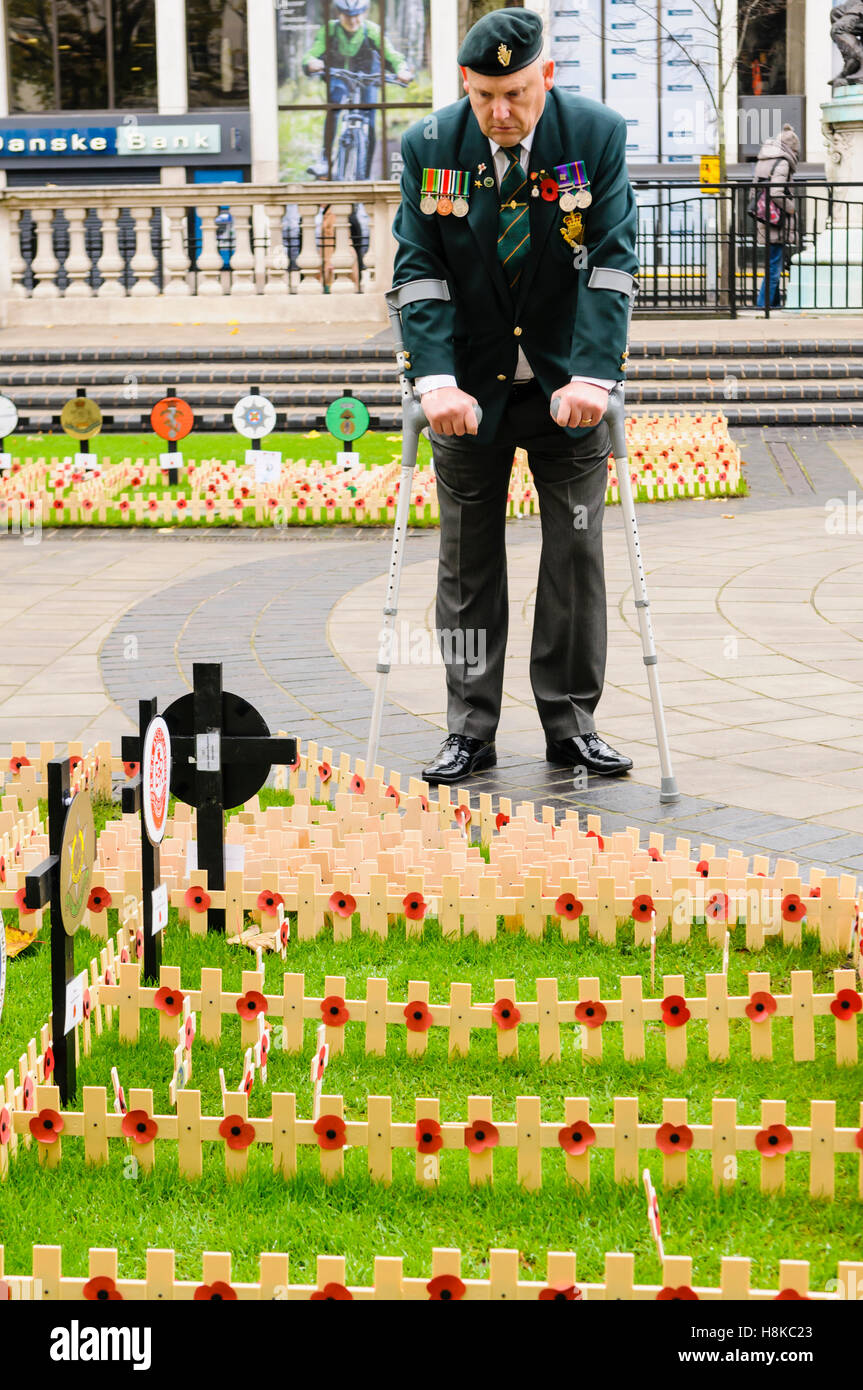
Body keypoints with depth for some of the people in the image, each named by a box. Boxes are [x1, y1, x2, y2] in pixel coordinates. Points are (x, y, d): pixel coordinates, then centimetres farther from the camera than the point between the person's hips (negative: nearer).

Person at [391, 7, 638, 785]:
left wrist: (592, 378, -23)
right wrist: (436, 382, -23)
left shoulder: (597, 135, -10)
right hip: (472, 389, 1)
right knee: (468, 560, 4)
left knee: (577, 553, 2)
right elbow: (418, 269, -10)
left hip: (568, 385, 0)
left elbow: (613, 264, -13)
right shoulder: (430, 147, -8)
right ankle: (471, 730, 12)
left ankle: (571, 723, 13)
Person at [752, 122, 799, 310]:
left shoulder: (761, 162, 14)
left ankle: (775, 303, 22)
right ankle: (763, 304, -7)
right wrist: (791, 207, -8)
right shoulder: (782, 163, -12)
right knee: (774, 267, -5)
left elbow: (754, 191, 16)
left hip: (763, 221, 9)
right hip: (777, 224, -9)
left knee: (774, 266, 17)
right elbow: (776, 193, -22)